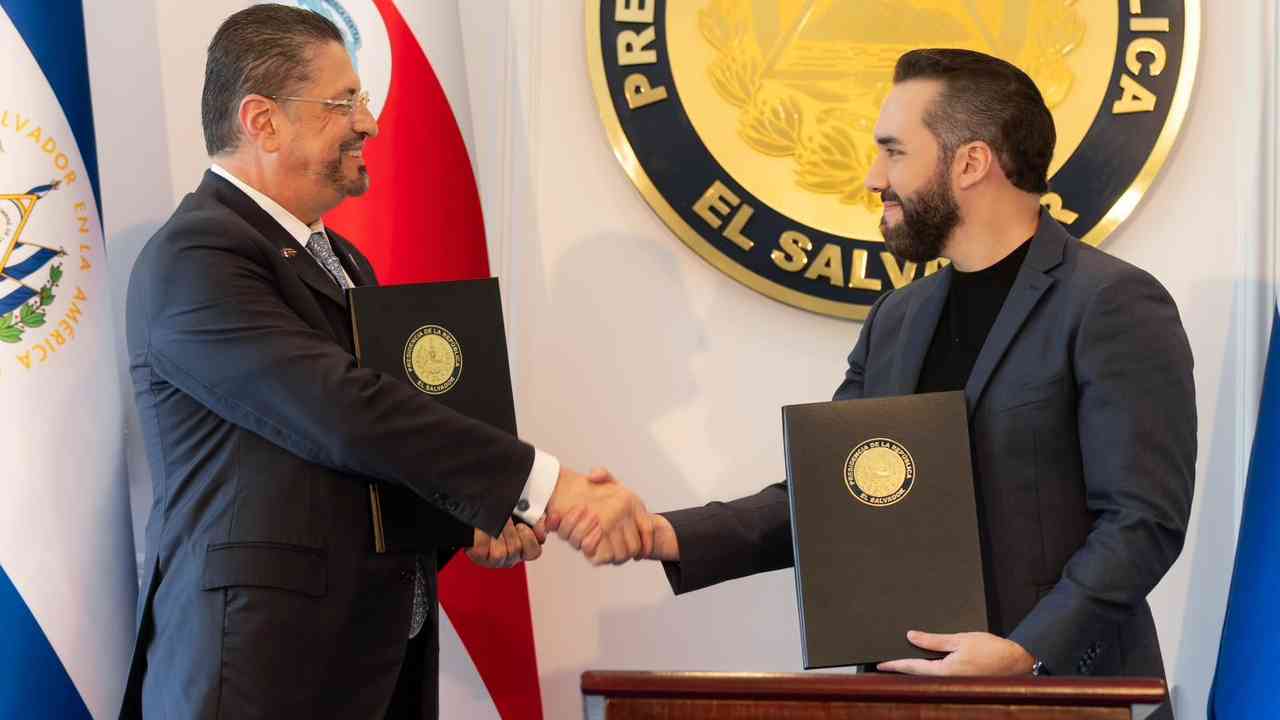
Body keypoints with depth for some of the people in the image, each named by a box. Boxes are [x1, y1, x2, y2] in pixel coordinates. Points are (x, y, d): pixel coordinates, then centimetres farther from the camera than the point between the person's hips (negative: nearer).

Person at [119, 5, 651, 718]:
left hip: (381, 662, 9)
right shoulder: (195, 259, -13)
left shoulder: (339, 260, 17)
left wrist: (469, 521, 1)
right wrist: (548, 485, -22)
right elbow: (346, 413, -22)